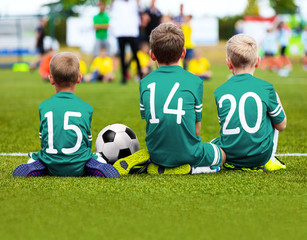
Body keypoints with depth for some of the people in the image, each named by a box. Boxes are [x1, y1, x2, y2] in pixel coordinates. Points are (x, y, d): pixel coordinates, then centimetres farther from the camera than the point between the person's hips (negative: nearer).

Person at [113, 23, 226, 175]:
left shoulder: (145, 83, 3)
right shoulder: (194, 82, -4)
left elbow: (148, 121, 8)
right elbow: (196, 129, 0)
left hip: (157, 152, 4)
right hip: (187, 154, -3)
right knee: (221, 154, 25)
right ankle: (186, 168, -5)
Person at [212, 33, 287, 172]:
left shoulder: (219, 92, 0)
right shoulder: (266, 88, -5)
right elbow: (281, 125, 5)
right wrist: (276, 99, 21)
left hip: (229, 157, 2)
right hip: (260, 157, -2)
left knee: (214, 142, 36)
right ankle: (269, 161, 19)